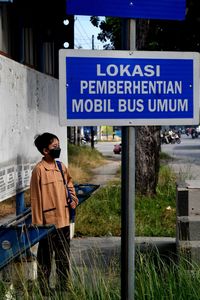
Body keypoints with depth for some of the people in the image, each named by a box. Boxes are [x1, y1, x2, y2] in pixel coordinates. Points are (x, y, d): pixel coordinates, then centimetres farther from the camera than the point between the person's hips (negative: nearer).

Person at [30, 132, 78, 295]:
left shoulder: (61, 167, 7)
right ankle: (44, 288, 16)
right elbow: (35, 198, -12)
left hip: (63, 219, 7)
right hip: (48, 221, -7)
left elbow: (69, 183, 26)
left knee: (64, 256, 16)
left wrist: (72, 196, 6)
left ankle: (63, 286, 28)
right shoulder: (39, 170, -13)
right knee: (45, 257, 6)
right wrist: (38, 223, -14)